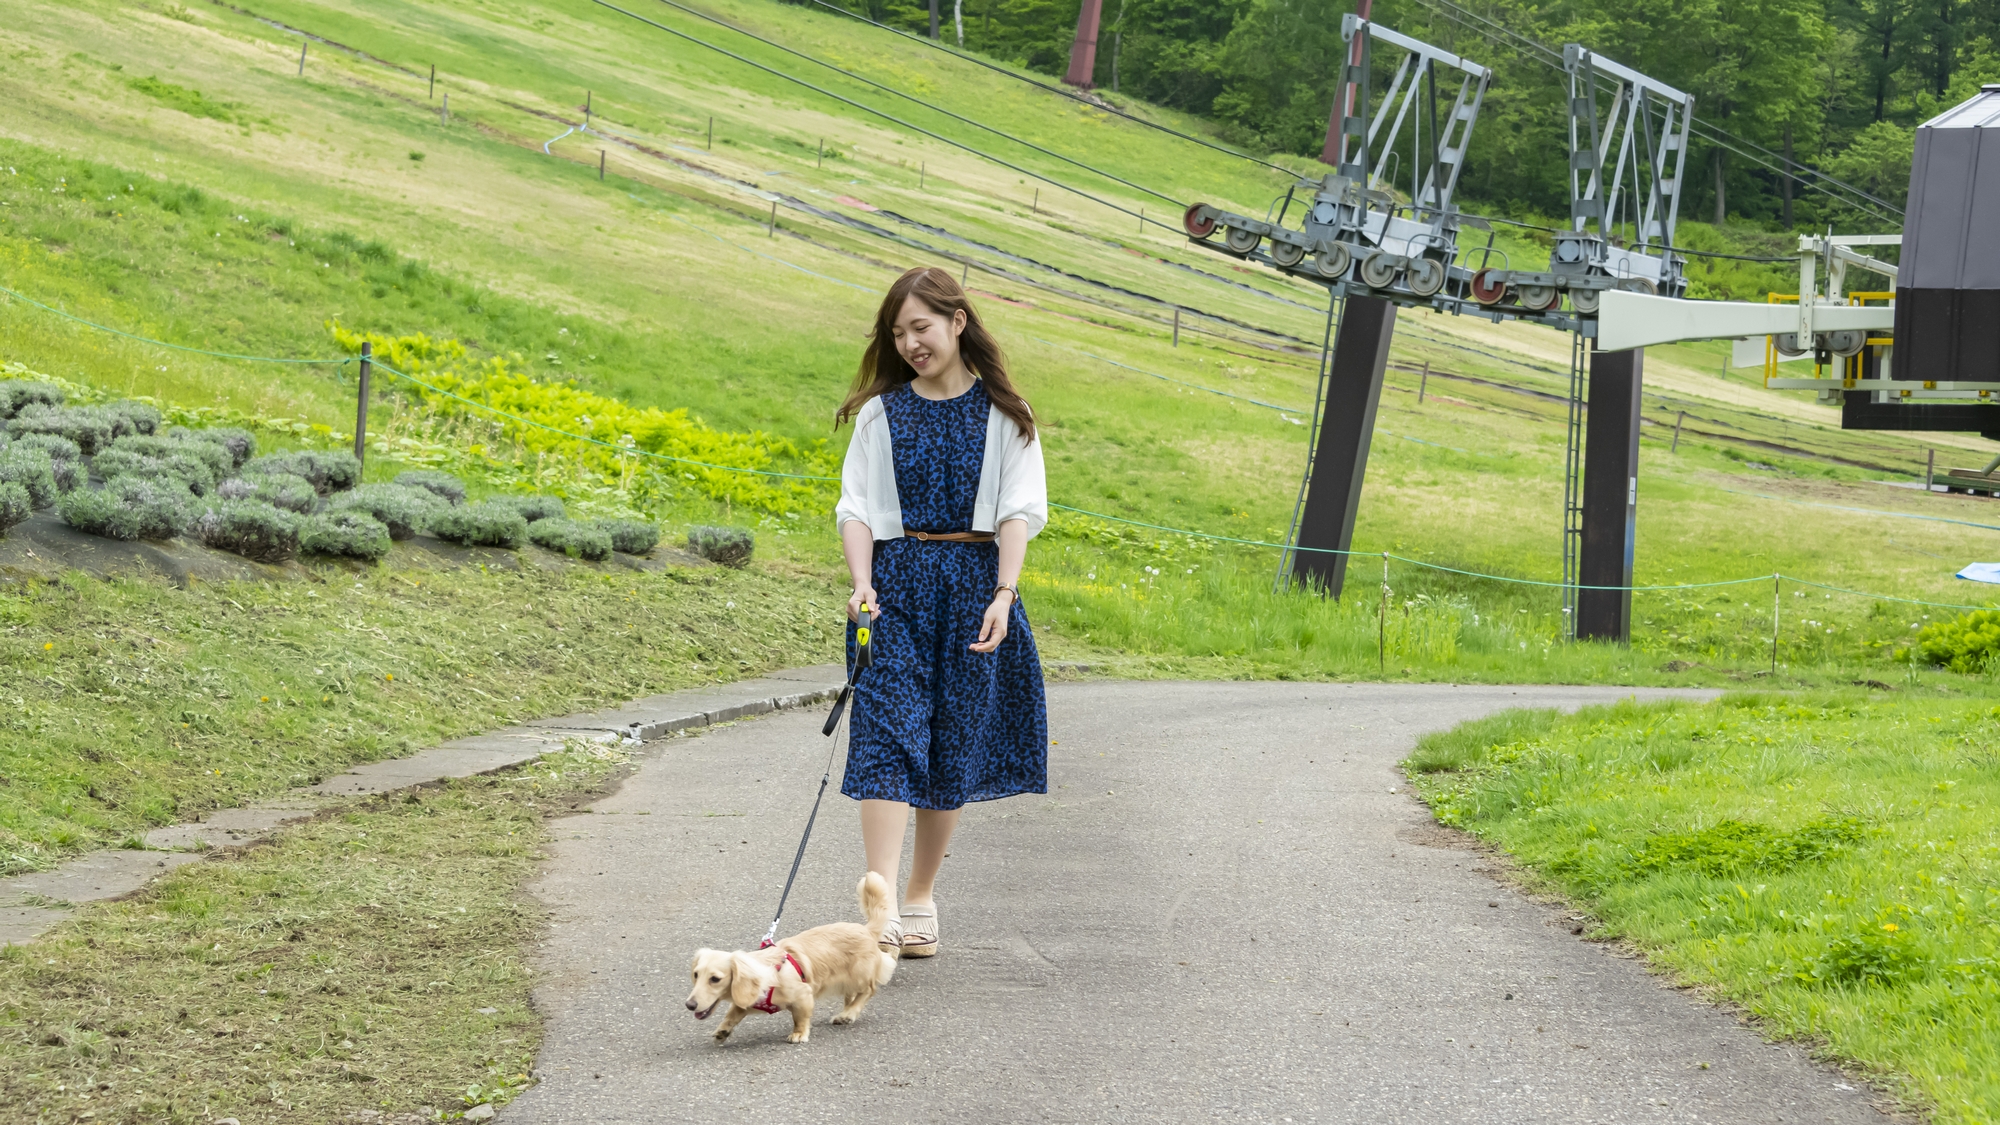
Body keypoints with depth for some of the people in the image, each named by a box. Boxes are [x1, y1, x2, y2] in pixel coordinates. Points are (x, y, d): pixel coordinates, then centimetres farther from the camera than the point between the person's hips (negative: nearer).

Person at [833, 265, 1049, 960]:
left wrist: (1003, 595, -13)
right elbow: (857, 508, 5)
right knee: (889, 736, -13)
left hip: (976, 582, 0)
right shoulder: (882, 412, 8)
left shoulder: (1002, 414, 5)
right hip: (898, 581, 0)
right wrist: (862, 587, -11)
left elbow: (1018, 511, 0)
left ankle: (920, 902, 18)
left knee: (954, 746, 4)